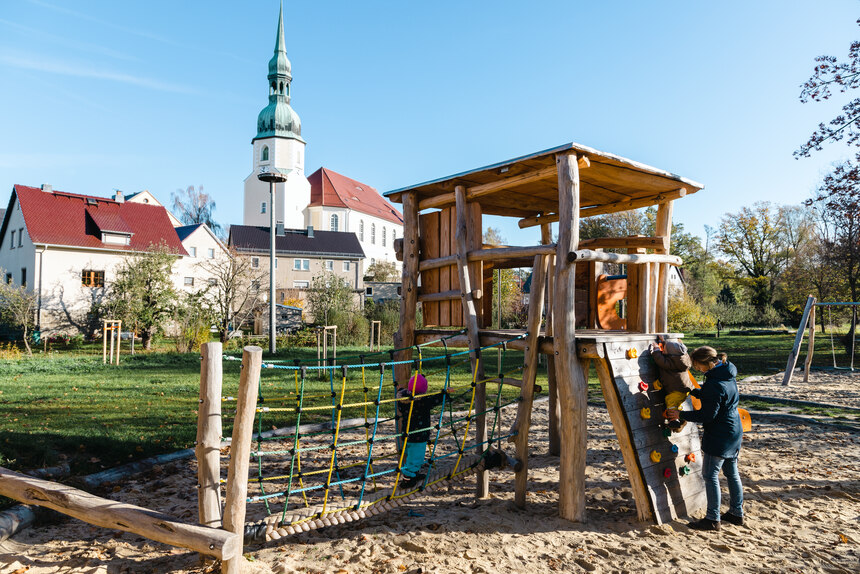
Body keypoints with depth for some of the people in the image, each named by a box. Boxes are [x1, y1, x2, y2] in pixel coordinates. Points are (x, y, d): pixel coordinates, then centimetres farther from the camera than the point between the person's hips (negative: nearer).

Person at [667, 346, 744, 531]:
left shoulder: (715, 383, -26)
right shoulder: (727, 375, 4)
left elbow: (708, 415, -23)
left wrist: (681, 415, -15)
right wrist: (692, 391, 19)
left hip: (719, 436, -10)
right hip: (734, 433, 10)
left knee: (710, 475, 0)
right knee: (732, 473, 19)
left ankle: (713, 519, 7)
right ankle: (737, 513, 31)